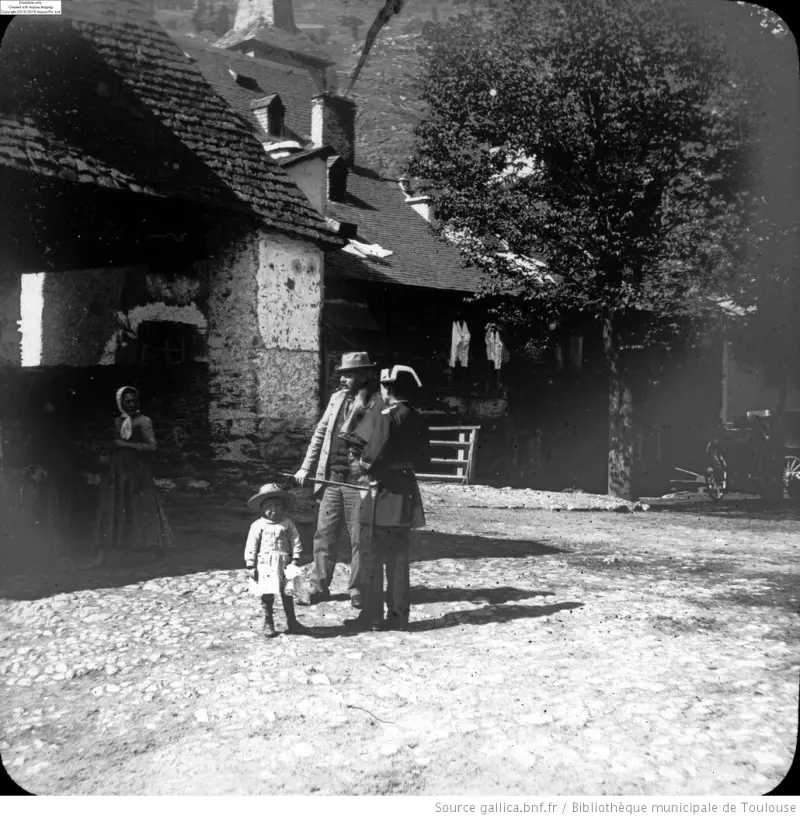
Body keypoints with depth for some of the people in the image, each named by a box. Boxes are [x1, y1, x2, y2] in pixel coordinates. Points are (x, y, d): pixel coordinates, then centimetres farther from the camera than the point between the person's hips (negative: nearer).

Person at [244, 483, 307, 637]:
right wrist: (250, 565, -5)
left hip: (283, 564, 1)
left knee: (287, 595, 8)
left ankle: (292, 623, 19)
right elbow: (251, 546, -1)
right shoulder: (258, 526, -1)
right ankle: (268, 624, 16)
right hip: (265, 565, -1)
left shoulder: (287, 524, 3)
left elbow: (295, 542, 4)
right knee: (267, 596, 3)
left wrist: (295, 559, -5)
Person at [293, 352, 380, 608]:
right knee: (324, 535, 9)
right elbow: (320, 433, 15)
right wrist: (306, 467, 11)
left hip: (359, 481, -5)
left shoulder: (377, 403, -8)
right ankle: (318, 587, 19)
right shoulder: (336, 398, 10)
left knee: (359, 539, 5)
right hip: (331, 479, 5)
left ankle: (357, 591, 17)